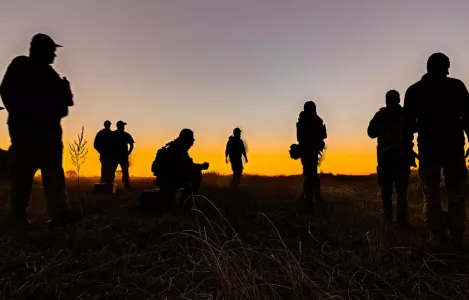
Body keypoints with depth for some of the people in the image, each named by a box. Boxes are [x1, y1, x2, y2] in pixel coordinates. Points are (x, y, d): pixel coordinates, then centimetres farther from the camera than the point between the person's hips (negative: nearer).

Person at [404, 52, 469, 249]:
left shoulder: (414, 90, 6)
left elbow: (408, 123, 2)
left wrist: (407, 148, 2)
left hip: (428, 147, 0)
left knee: (431, 195, 2)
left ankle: (437, 238, 2)